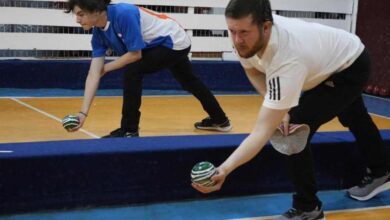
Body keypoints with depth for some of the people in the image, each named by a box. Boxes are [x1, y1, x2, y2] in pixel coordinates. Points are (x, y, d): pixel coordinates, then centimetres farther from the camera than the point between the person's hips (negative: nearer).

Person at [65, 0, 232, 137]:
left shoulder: (123, 14, -34)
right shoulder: (98, 34, -8)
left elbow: (135, 54, -29)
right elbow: (93, 75, -12)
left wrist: (106, 67, -16)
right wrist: (83, 112, -18)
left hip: (174, 41, -9)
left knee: (132, 71, -21)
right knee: (189, 82, 25)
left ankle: (129, 130, -10)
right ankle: (220, 120, 45)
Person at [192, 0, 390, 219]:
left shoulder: (287, 60, -47)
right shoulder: (247, 37, -28)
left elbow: (263, 132, -48)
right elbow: (253, 70, -5)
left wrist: (225, 169, -56)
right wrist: (280, 110, -19)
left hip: (351, 68, -8)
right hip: (328, 60, 8)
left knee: (294, 131, -21)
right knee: (355, 120, 30)